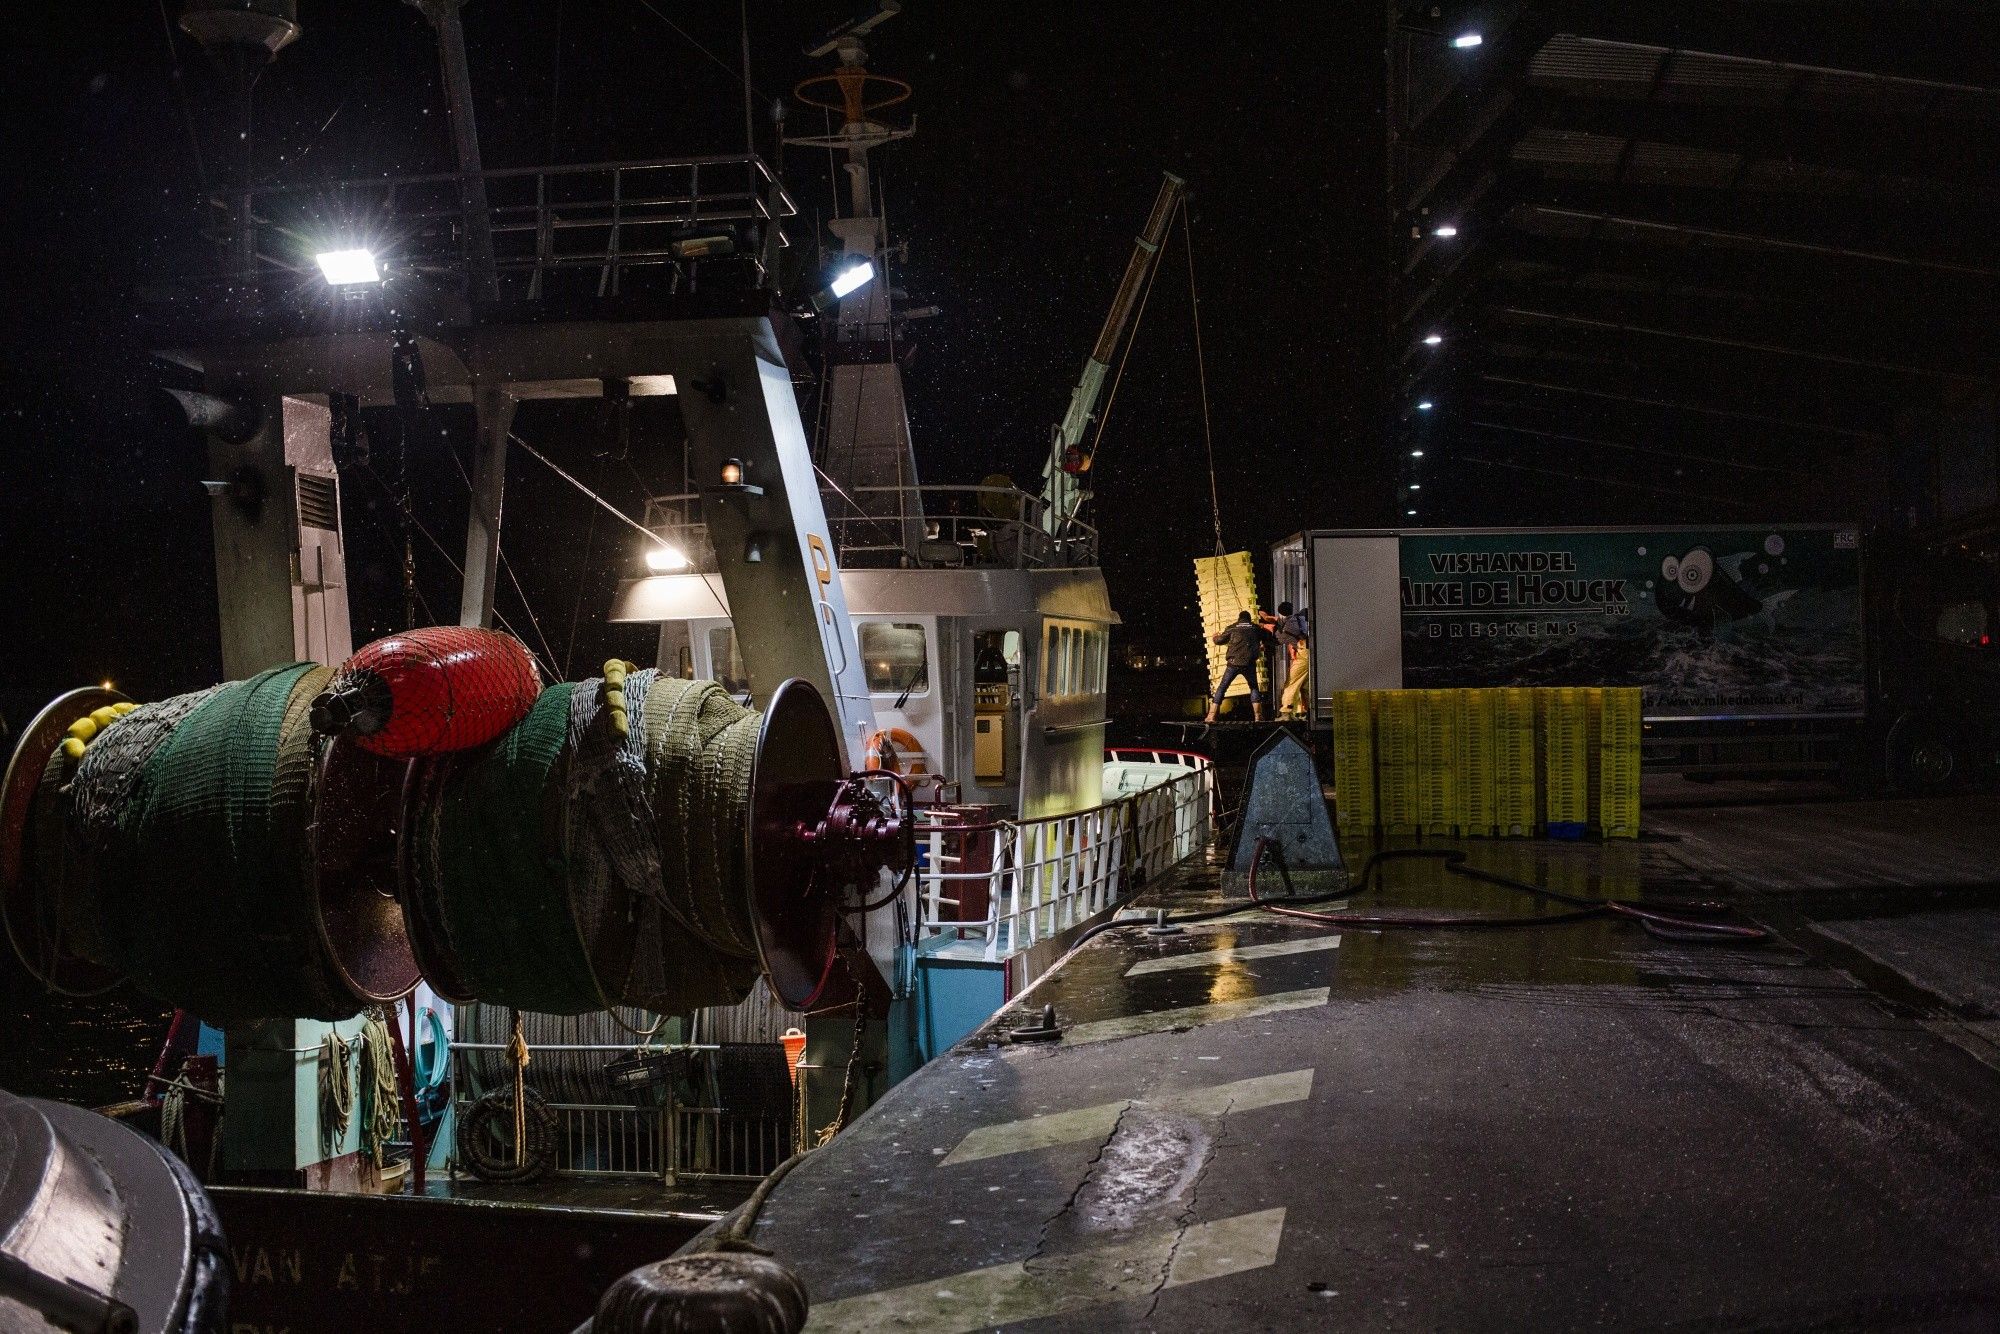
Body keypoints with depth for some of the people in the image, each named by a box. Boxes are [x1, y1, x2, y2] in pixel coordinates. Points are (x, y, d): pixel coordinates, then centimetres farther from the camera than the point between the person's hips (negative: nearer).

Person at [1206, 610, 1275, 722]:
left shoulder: (1232, 628, 10)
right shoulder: (1256, 628, 12)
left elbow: (1220, 640, 18)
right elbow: (1270, 639, 16)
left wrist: (1215, 637, 42)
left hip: (1234, 663, -1)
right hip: (1249, 664, 1)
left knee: (1222, 688, 6)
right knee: (1254, 688, 19)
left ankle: (1211, 716, -1)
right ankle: (1259, 715, 6)